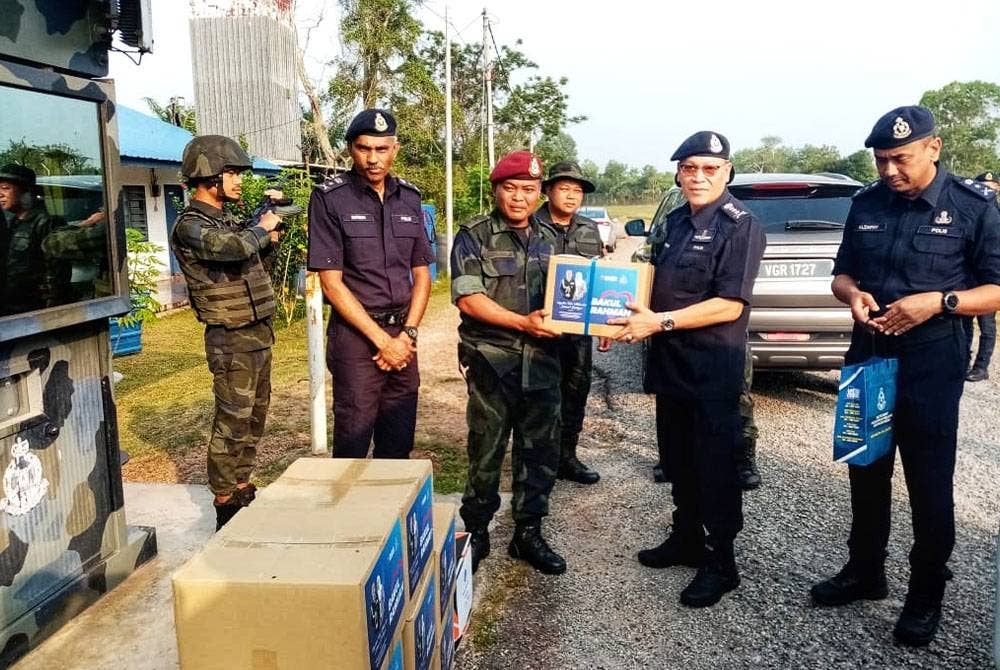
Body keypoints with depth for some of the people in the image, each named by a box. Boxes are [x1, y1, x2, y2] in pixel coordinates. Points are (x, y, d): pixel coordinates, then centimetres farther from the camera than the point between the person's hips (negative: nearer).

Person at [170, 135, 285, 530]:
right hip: (231, 339, -9)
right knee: (232, 424, -3)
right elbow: (235, 248, -33)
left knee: (254, 419, 16)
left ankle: (243, 492, 29)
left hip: (259, 332, 9)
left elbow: (259, 252, 28)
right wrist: (262, 227, -12)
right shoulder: (190, 226, -14)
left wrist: (272, 222, 10)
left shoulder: (227, 219, 12)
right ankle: (226, 508, 7)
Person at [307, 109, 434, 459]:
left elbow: (422, 275, 10)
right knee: (352, 445, 2)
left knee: (399, 444, 11)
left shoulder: (409, 198, 8)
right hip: (356, 335, -4)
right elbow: (332, 283, -10)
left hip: (403, 334, 4)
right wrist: (382, 340, -13)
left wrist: (407, 335, -4)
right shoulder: (330, 198, -6)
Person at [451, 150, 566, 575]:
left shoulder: (549, 239, 14)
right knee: (486, 452, 4)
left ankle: (528, 533, 25)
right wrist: (523, 323, -19)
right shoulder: (473, 236, -2)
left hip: (542, 361, 5)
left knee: (541, 451, 10)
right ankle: (475, 533, 21)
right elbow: (467, 298, -12)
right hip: (491, 362, -4)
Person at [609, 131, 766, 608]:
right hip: (669, 361, 8)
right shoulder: (675, 222, 12)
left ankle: (721, 563, 17)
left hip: (714, 367, -8)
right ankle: (686, 539, 34)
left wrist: (659, 322, -22)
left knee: (714, 465, 3)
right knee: (678, 459, 18)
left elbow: (729, 306, -20)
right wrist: (631, 320, 4)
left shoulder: (740, 226, -12)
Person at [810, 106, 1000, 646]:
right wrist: (853, 294, -10)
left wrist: (939, 301, -23)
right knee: (865, 470, 15)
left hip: (931, 361, -4)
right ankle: (864, 571, 33)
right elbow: (842, 273, 12)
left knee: (929, 482, 5)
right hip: (868, 353, 4)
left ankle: (926, 596, 23)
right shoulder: (866, 203, 5)